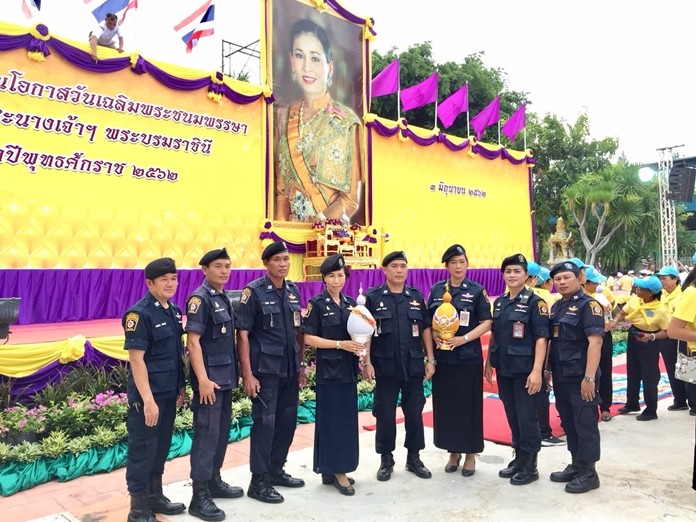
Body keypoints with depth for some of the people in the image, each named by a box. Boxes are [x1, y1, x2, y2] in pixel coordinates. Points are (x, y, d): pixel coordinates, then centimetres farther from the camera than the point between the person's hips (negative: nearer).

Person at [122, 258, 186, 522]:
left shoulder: (174, 311, 7)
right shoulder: (139, 314, -16)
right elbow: (136, 359, -19)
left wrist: (180, 387, 14)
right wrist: (148, 399, -21)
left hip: (168, 393, 8)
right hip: (147, 396, -8)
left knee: (161, 447, 18)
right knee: (142, 450, 4)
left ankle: (155, 497, 33)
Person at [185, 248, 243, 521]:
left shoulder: (224, 298, 11)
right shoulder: (200, 299, -13)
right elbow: (193, 342, -19)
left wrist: (233, 374, 15)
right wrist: (203, 379, -23)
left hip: (225, 377, 8)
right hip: (210, 378, -8)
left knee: (222, 431, 16)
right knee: (207, 434, -3)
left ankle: (214, 481, 30)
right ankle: (200, 496, 6)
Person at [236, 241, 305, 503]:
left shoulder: (293, 291, 8)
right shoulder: (254, 291, -10)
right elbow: (243, 335, -12)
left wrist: (301, 365, 12)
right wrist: (247, 373, -16)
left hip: (290, 369, 6)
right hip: (265, 369, -6)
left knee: (288, 420, 14)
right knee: (264, 422, 0)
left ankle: (275, 470, 31)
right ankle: (258, 481, 13)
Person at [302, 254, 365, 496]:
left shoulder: (351, 303, 9)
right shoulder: (316, 304, -8)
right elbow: (309, 338, -12)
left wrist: (360, 347, -6)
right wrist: (340, 344, -20)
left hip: (348, 369, 6)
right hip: (328, 370, -6)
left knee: (347, 419, 10)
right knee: (331, 420, -1)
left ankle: (336, 469, 23)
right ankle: (335, 470, 11)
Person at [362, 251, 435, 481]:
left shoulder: (416, 296, 7)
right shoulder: (373, 297, -2)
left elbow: (425, 329, 9)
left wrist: (430, 359, 4)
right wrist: (366, 362, -9)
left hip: (413, 365, 3)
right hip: (385, 366, -2)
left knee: (414, 412, 10)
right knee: (385, 414, 7)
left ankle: (414, 457, 26)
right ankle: (386, 459, 22)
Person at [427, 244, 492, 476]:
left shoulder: (477, 290, -2)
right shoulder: (437, 289, 6)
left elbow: (486, 322, -5)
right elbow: (428, 320, 10)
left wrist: (464, 338, -17)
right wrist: (433, 337, -9)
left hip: (468, 356, -3)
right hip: (443, 356, 3)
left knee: (469, 405, 3)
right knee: (446, 404, 7)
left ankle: (470, 454, 18)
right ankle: (453, 451, 23)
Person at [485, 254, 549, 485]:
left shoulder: (534, 301, -9)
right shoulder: (499, 302, 10)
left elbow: (541, 337, -14)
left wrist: (537, 370, -21)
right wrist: (488, 362, 14)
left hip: (524, 369, -6)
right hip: (503, 369, 6)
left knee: (527, 417, 2)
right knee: (512, 416, 14)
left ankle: (530, 465, 15)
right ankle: (518, 458, 28)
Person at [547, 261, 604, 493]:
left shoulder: (588, 305, -12)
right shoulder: (556, 306, 12)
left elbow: (595, 342, -19)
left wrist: (589, 377, -23)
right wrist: (548, 370, 15)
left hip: (580, 376, -8)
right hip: (561, 376, 8)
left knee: (585, 423, 2)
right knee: (568, 422, 15)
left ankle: (589, 473, 13)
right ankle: (575, 465, 28)